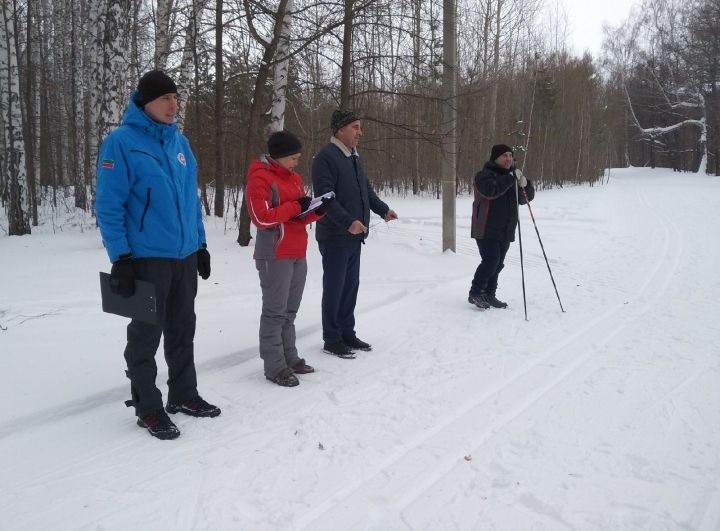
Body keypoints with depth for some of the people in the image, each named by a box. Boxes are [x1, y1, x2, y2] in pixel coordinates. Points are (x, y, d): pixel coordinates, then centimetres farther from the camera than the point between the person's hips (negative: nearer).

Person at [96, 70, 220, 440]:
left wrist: (201, 245, 13)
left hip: (185, 256, 6)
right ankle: (147, 407, 18)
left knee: (182, 331, 16)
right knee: (146, 336, 5)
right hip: (147, 258, -6)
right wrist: (120, 259, -17)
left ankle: (183, 394, 30)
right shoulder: (121, 142, -10)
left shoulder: (180, 141, 10)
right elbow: (109, 206, -13)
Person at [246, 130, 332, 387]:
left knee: (290, 310, 13)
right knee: (275, 312, -5)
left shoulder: (293, 178, 17)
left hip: (298, 255, 8)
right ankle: (274, 366, 0)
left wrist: (317, 210, 0)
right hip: (275, 256, -8)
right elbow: (262, 217, -19)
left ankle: (289, 358, 21)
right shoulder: (260, 178, -9)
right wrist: (295, 206, -15)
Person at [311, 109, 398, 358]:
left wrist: (383, 209, 8)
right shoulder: (326, 157, -15)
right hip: (335, 237, -9)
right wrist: (348, 222, -31)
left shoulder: (354, 157, 15)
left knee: (351, 286, 14)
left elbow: (366, 189, 22)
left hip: (354, 236, 9)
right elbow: (325, 197, -23)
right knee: (334, 288, 0)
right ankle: (332, 339, 12)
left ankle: (347, 333, 26)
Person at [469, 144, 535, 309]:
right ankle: (475, 293, -5)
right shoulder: (485, 175, -8)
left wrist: (525, 185, -10)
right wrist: (511, 178, -27)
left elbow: (526, 198, 11)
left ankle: (489, 295, 20)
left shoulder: (512, 176, 15)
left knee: (497, 264, 10)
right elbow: (490, 190, -29)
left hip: (505, 231, 7)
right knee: (491, 260, -16)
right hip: (487, 230, -7)